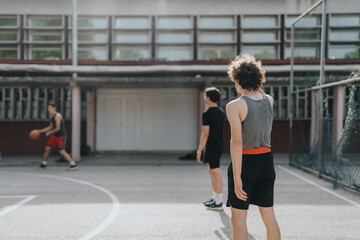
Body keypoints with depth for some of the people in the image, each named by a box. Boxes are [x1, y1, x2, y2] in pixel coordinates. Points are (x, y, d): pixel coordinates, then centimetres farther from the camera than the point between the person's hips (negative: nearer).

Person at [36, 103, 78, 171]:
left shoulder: (57, 116, -17)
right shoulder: (52, 117, 13)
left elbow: (58, 128, -21)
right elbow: (50, 127, 22)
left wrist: (49, 133, -8)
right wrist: (40, 131, 18)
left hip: (61, 136, -9)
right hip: (55, 135, 9)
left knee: (62, 152, -13)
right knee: (47, 148, 8)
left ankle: (73, 165, -9)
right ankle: (43, 165, 22)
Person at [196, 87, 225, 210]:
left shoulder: (207, 114, -15)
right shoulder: (221, 112, 11)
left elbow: (205, 134, -17)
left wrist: (199, 151, -13)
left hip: (212, 146, -9)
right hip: (220, 144, 9)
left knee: (216, 172, -5)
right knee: (211, 170, 19)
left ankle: (219, 202, 0)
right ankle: (215, 197, 26)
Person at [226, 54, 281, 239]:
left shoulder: (234, 106, -13)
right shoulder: (269, 100, 4)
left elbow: (236, 142, -21)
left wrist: (237, 177, -21)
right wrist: (256, 83, 20)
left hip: (245, 161, -6)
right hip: (266, 159, 6)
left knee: (238, 217, 3)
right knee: (269, 215, 12)